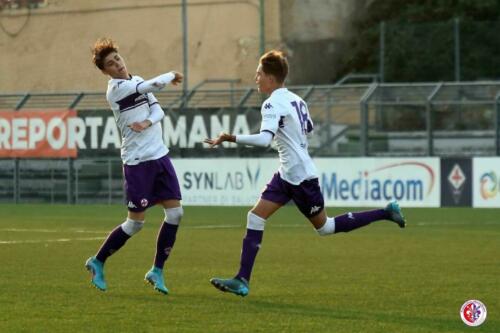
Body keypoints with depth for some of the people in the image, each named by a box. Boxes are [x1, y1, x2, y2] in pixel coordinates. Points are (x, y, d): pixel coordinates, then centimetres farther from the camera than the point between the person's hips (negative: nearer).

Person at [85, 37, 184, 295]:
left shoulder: (137, 81, 12)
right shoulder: (117, 88, -14)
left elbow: (159, 109, 5)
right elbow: (154, 85, -22)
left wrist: (148, 122, -17)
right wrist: (172, 75, -2)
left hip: (159, 156, 7)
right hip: (137, 162, -7)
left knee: (175, 212, -1)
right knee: (135, 222, -3)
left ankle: (157, 271, 9)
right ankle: (97, 262, 17)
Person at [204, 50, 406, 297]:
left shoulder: (273, 104, -18)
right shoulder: (295, 99, 9)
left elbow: (264, 139, -33)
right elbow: (309, 128, 22)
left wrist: (231, 138, -33)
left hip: (300, 176, -9)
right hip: (287, 174, 9)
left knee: (325, 227, 5)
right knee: (255, 217, 1)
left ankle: (385, 213, 15)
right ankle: (242, 281, -5)